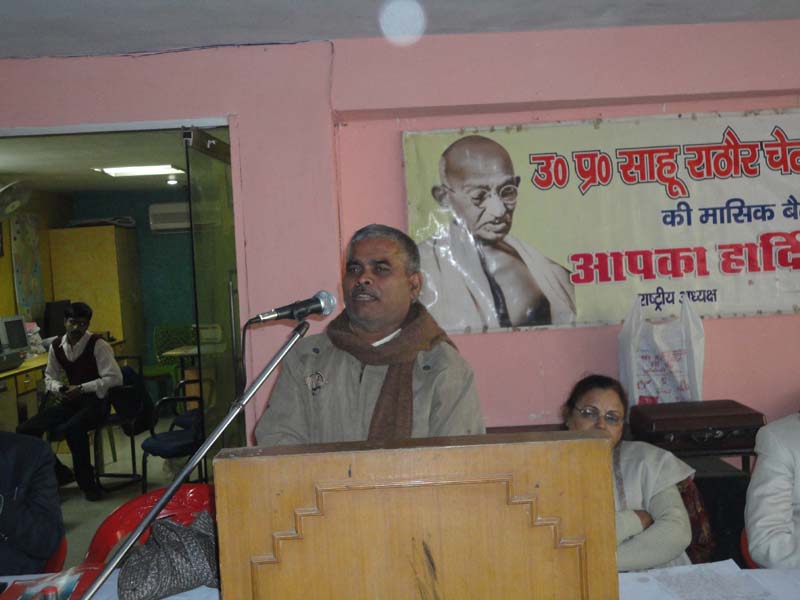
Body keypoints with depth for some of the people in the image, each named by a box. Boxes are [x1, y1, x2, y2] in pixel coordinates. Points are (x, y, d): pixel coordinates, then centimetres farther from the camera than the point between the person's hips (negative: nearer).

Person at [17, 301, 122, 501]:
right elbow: (50, 376, 19)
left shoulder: (98, 344, -13)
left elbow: (115, 378, -19)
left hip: (95, 402, -6)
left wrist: (81, 388, -21)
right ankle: (58, 473, 13)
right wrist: (58, 388, -5)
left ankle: (87, 483, -12)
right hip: (70, 401, 7)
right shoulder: (56, 346, 4)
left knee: (71, 430, -36)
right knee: (25, 430, -7)